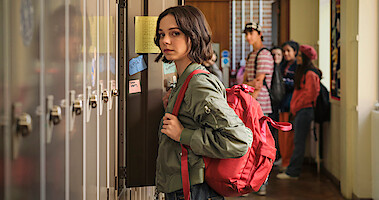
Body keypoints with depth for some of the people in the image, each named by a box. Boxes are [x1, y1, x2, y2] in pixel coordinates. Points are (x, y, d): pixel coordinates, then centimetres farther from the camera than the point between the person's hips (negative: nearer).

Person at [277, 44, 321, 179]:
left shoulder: (310, 74, -13)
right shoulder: (302, 71, 17)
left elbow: (310, 94, -18)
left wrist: (296, 107, -10)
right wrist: (294, 108, 14)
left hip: (305, 111, -10)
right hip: (299, 111, 10)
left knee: (299, 142, -5)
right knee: (298, 142, 11)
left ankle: (292, 172, -2)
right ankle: (293, 171, 16)